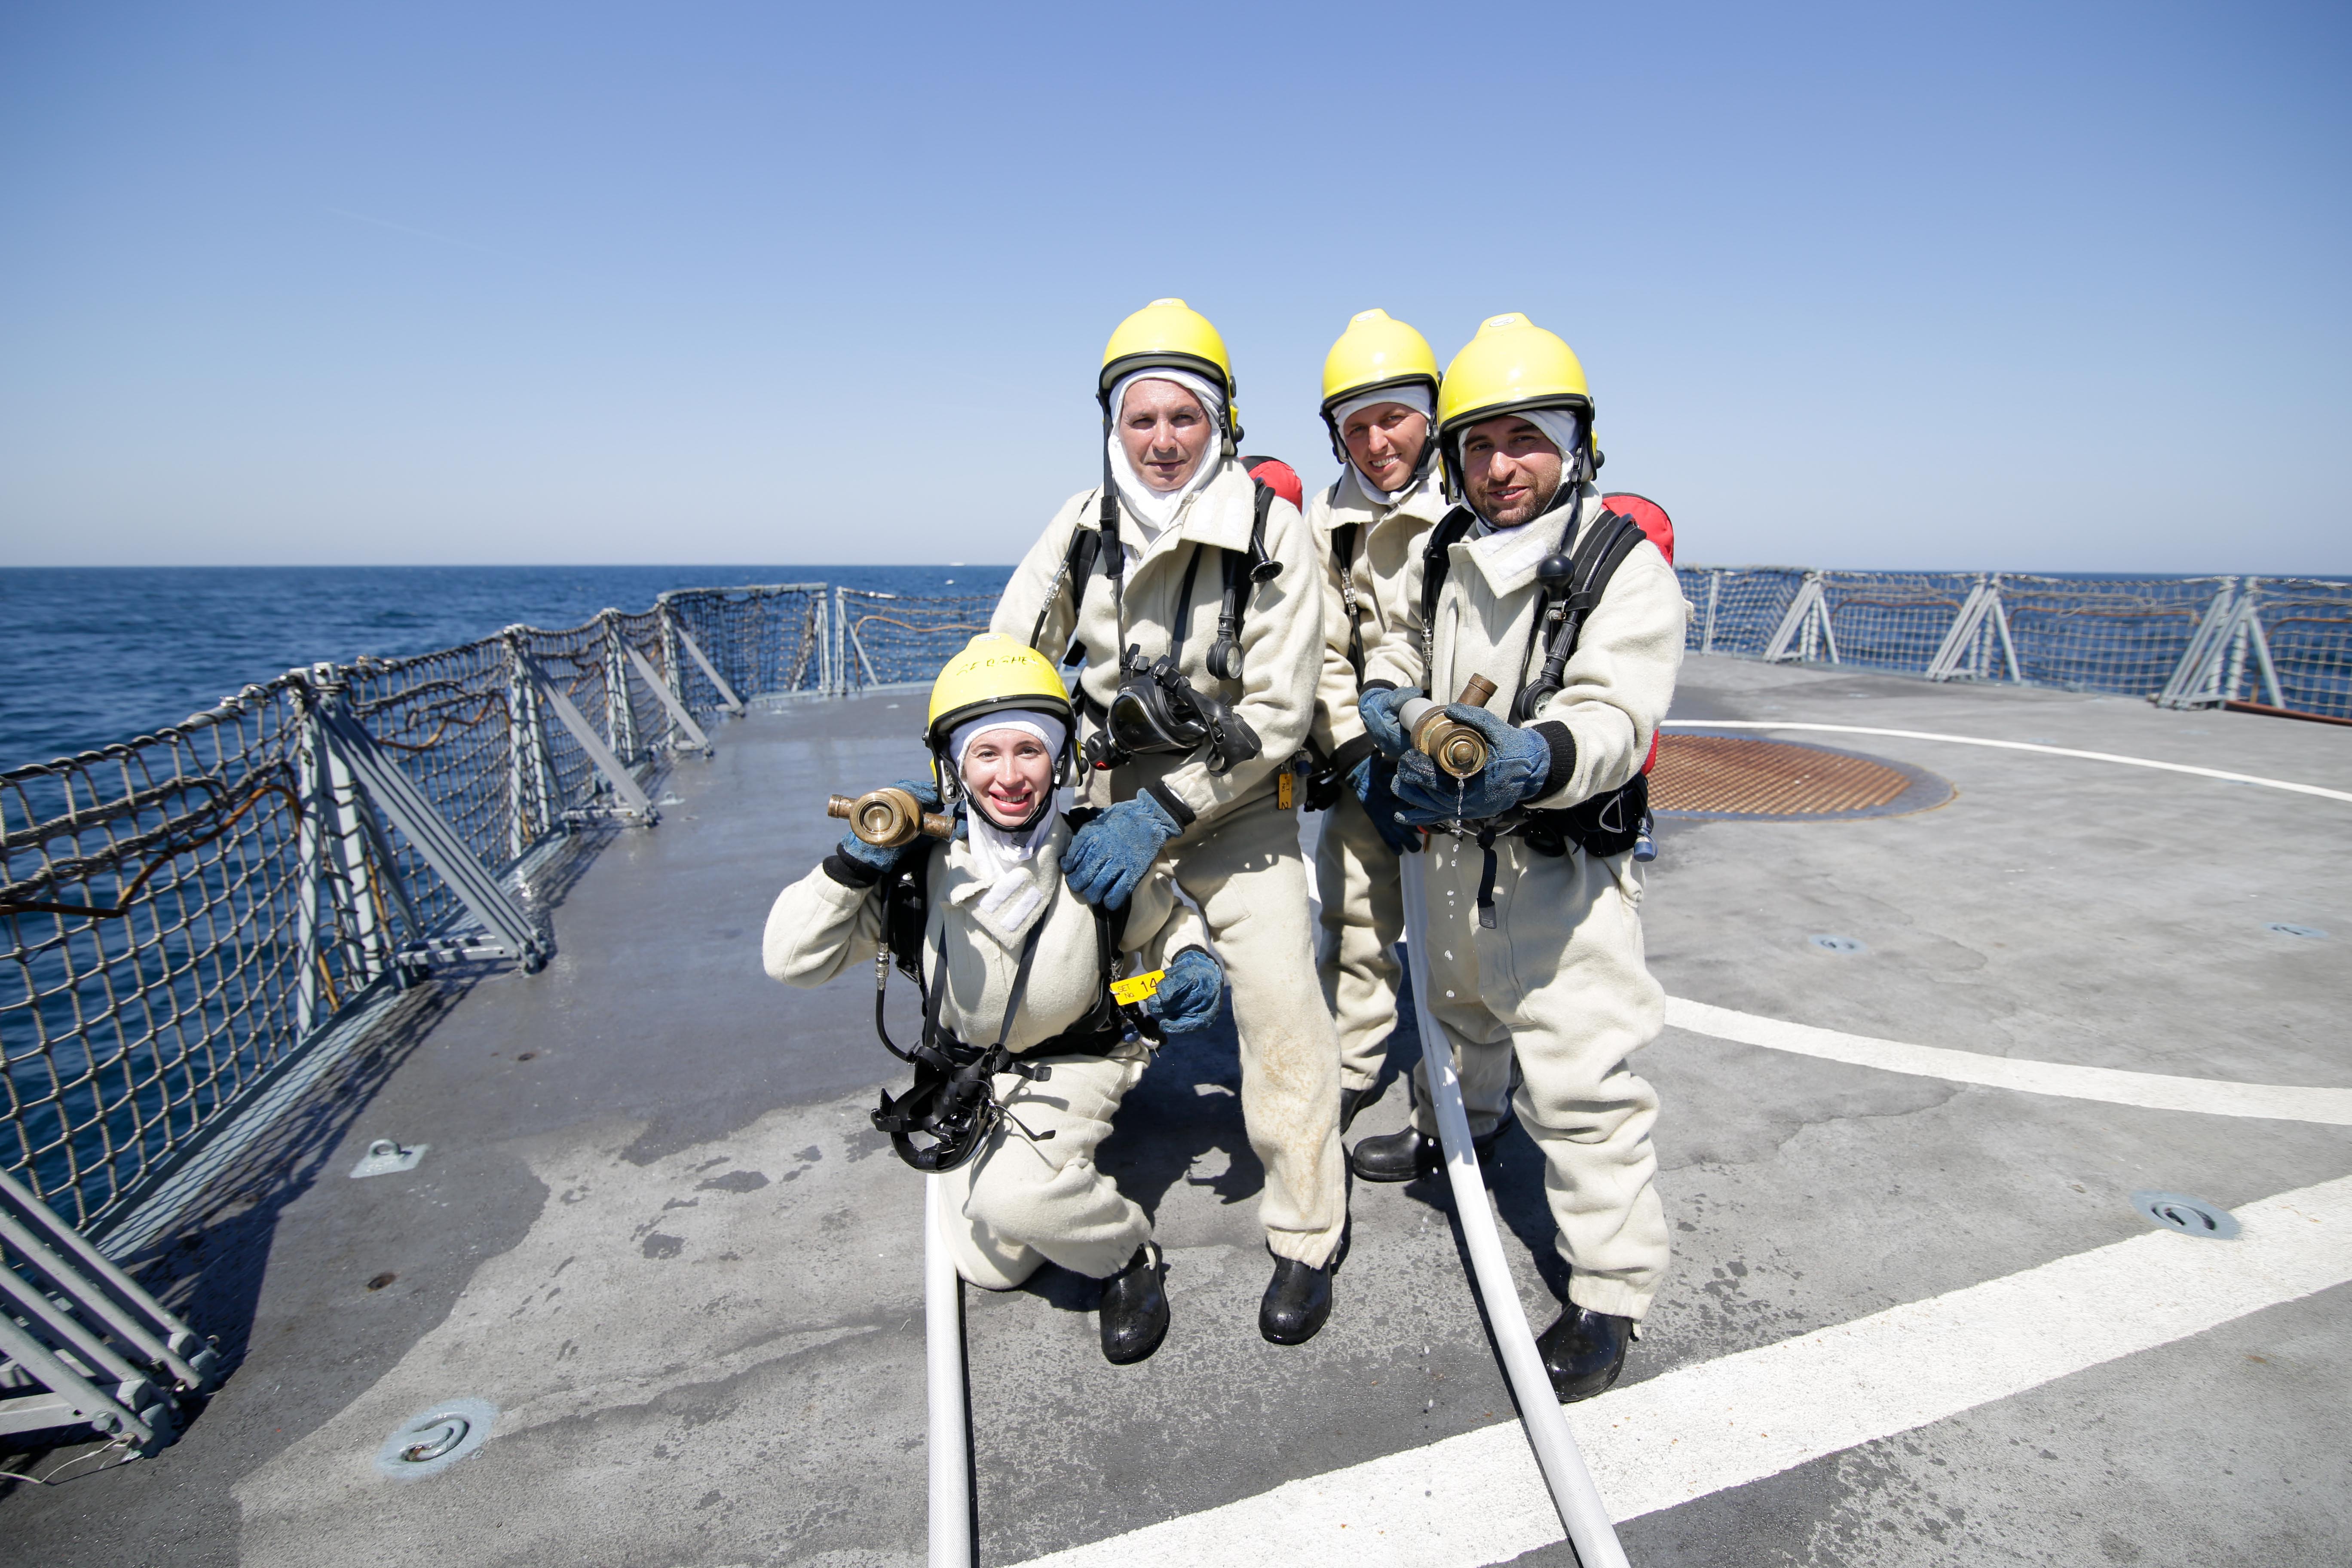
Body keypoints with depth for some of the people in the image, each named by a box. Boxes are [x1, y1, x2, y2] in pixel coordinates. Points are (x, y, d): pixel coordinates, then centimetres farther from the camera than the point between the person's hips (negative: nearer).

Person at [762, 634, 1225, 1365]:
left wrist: (1193, 964, -21)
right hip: (968, 1075, 3)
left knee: (1011, 1197, -30)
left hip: (1075, 1063, -2)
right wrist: (856, 863, -31)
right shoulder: (923, 860, -20)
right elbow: (792, 961, -19)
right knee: (991, 1269, 10)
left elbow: (1166, 921, 1)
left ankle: (1128, 1257, 0)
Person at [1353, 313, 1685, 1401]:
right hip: (1452, 850, 7)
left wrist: (1533, 759, -48)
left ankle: (1608, 1295, 15)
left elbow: (1615, 718, -27)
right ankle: (1452, 1132, 56)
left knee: (1580, 1084, -3)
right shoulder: (1449, 552, 4)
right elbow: (1411, 638, 21)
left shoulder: (1625, 567, -15)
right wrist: (1384, 690, -3)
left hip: (1560, 869, -6)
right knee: (1455, 1011, 28)